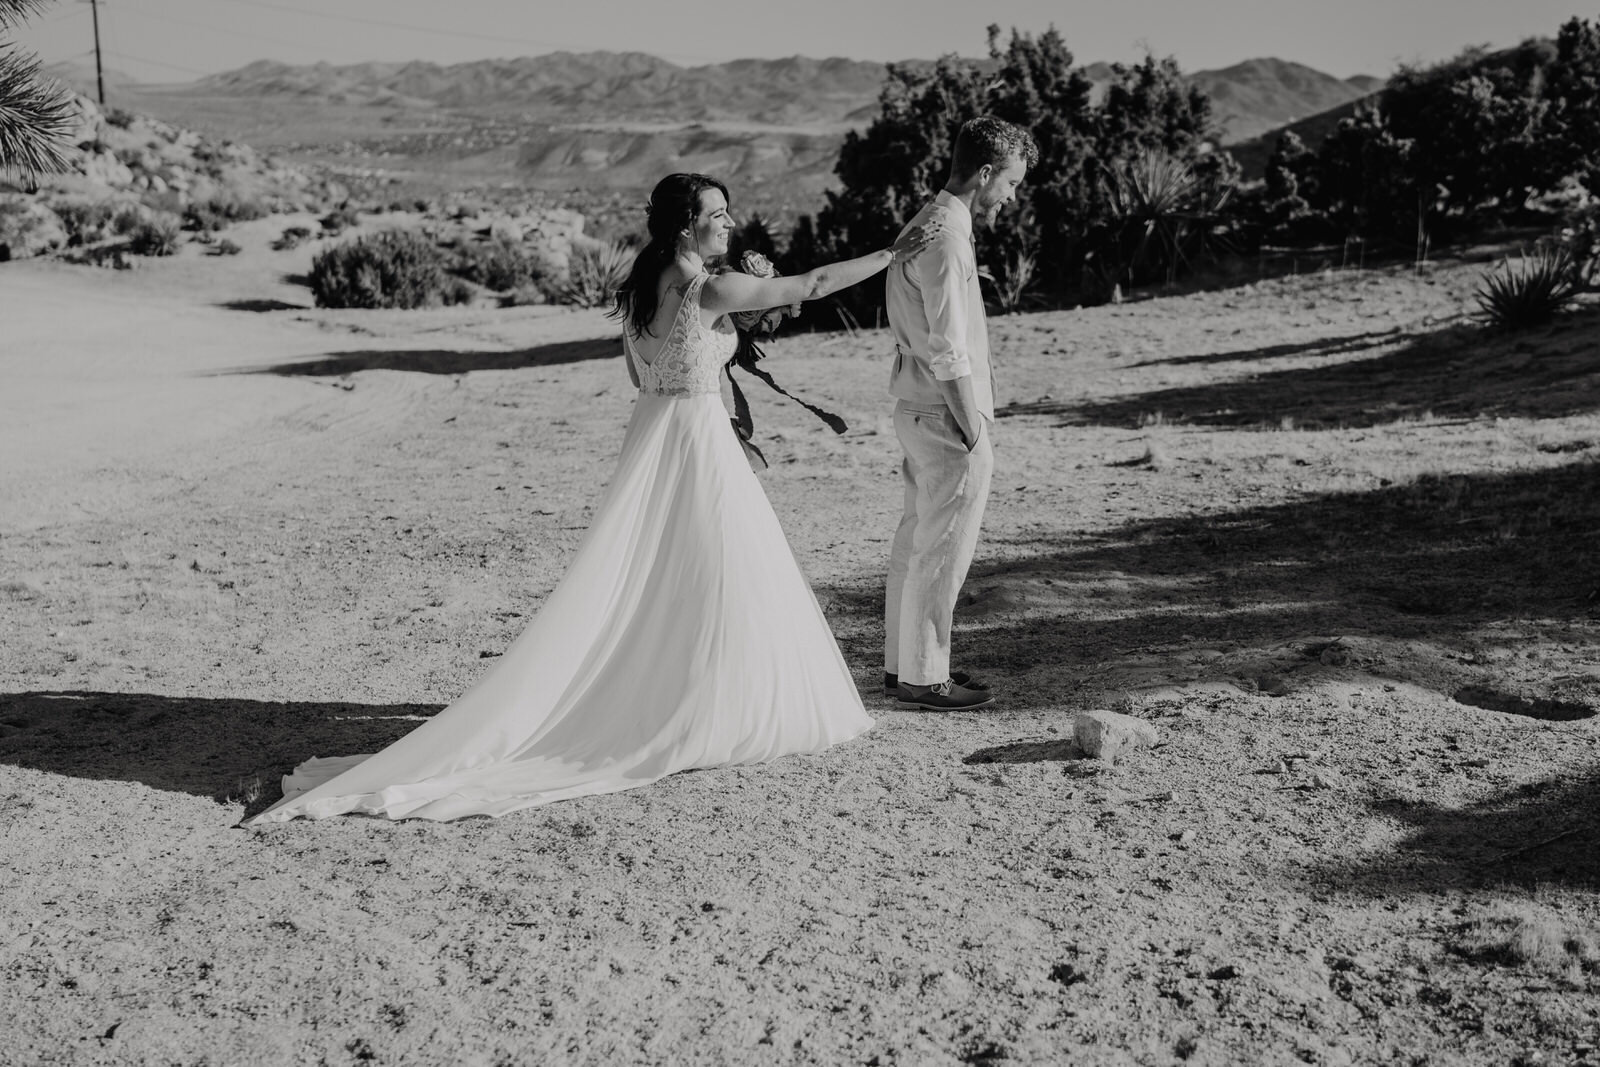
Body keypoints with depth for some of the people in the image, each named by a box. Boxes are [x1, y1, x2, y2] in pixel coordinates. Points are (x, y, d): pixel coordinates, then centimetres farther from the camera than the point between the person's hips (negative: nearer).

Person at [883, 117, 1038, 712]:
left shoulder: (926, 224, 14)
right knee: (941, 550, -1)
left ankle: (903, 664, 26)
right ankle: (923, 678, 8)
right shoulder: (946, 238, -18)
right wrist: (972, 428, -16)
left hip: (918, 410, 10)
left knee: (915, 542, 16)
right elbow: (948, 352, -21)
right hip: (945, 417, -10)